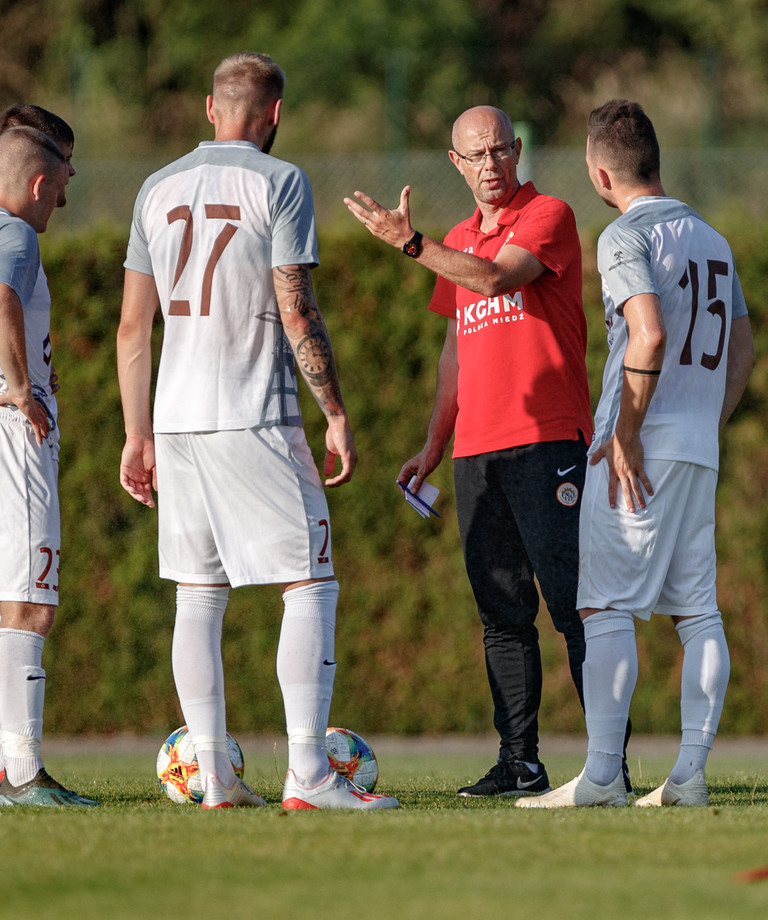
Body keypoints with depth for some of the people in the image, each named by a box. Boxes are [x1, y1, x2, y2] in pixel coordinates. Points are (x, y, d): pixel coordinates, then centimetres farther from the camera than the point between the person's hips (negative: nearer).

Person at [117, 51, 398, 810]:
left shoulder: (158, 191, 11)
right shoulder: (278, 184, -5)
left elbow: (132, 328, 12)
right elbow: (297, 316, -11)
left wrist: (138, 435, 18)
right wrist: (338, 416, -5)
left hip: (176, 419, 6)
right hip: (254, 420, -6)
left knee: (198, 597, 9)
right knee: (311, 587, -2)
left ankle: (215, 778, 8)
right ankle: (308, 775, -11)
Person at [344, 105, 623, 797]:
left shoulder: (548, 216, -2)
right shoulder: (460, 242, 20)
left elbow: (496, 279, -18)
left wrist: (409, 242, -15)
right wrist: (434, 446, 20)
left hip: (547, 440, -7)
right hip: (477, 449, 7)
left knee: (572, 602, -10)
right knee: (503, 612, 5)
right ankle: (518, 763, 6)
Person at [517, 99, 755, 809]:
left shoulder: (626, 237, -9)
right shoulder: (712, 239, 17)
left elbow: (649, 335, -21)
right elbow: (743, 348, 21)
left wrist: (625, 435, -18)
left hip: (641, 448, -8)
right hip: (701, 447, 8)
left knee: (606, 604, -7)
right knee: (697, 609, 6)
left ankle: (602, 775, -12)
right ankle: (691, 773, 2)